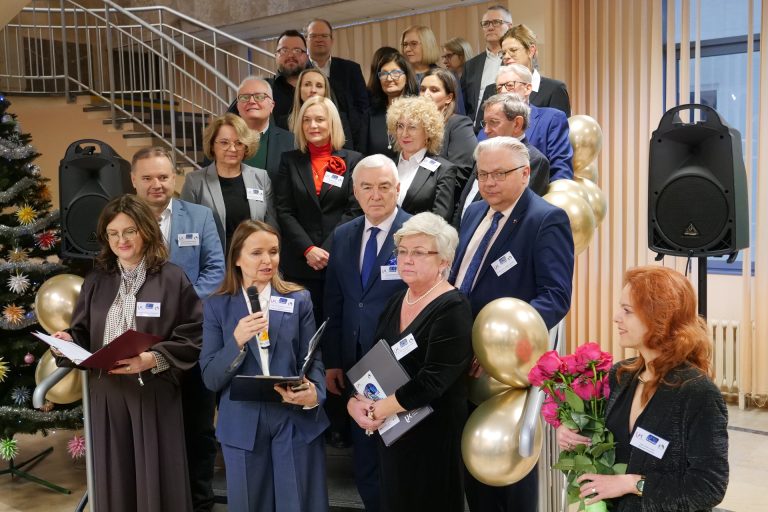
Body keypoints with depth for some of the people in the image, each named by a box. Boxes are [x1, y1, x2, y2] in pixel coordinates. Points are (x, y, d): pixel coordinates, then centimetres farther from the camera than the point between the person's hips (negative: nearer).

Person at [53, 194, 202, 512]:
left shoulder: (173, 279, -4)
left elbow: (193, 337, -7)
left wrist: (153, 359, -19)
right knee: (113, 481, 8)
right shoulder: (96, 282, 10)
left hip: (154, 395, -3)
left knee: (156, 481, 3)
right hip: (106, 394, 4)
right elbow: (82, 334, 15)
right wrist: (68, 341, -7)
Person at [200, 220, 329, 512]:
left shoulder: (299, 300, 3)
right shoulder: (217, 306, 2)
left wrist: (314, 393, -21)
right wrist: (237, 340, -20)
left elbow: (312, 358, 0)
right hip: (243, 425, 0)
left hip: (297, 421, 0)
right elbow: (210, 379, -3)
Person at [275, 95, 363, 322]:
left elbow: (354, 211, -1)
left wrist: (327, 251, -11)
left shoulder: (352, 160, 5)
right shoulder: (290, 161, 10)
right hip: (300, 262, 1)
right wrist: (308, 249, -9)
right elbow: (284, 211, 4)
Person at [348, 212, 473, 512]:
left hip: (432, 434, -7)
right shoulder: (396, 302, 8)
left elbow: (432, 382, -23)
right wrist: (355, 400, -9)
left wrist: (376, 410, -17)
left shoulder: (452, 310, -17)